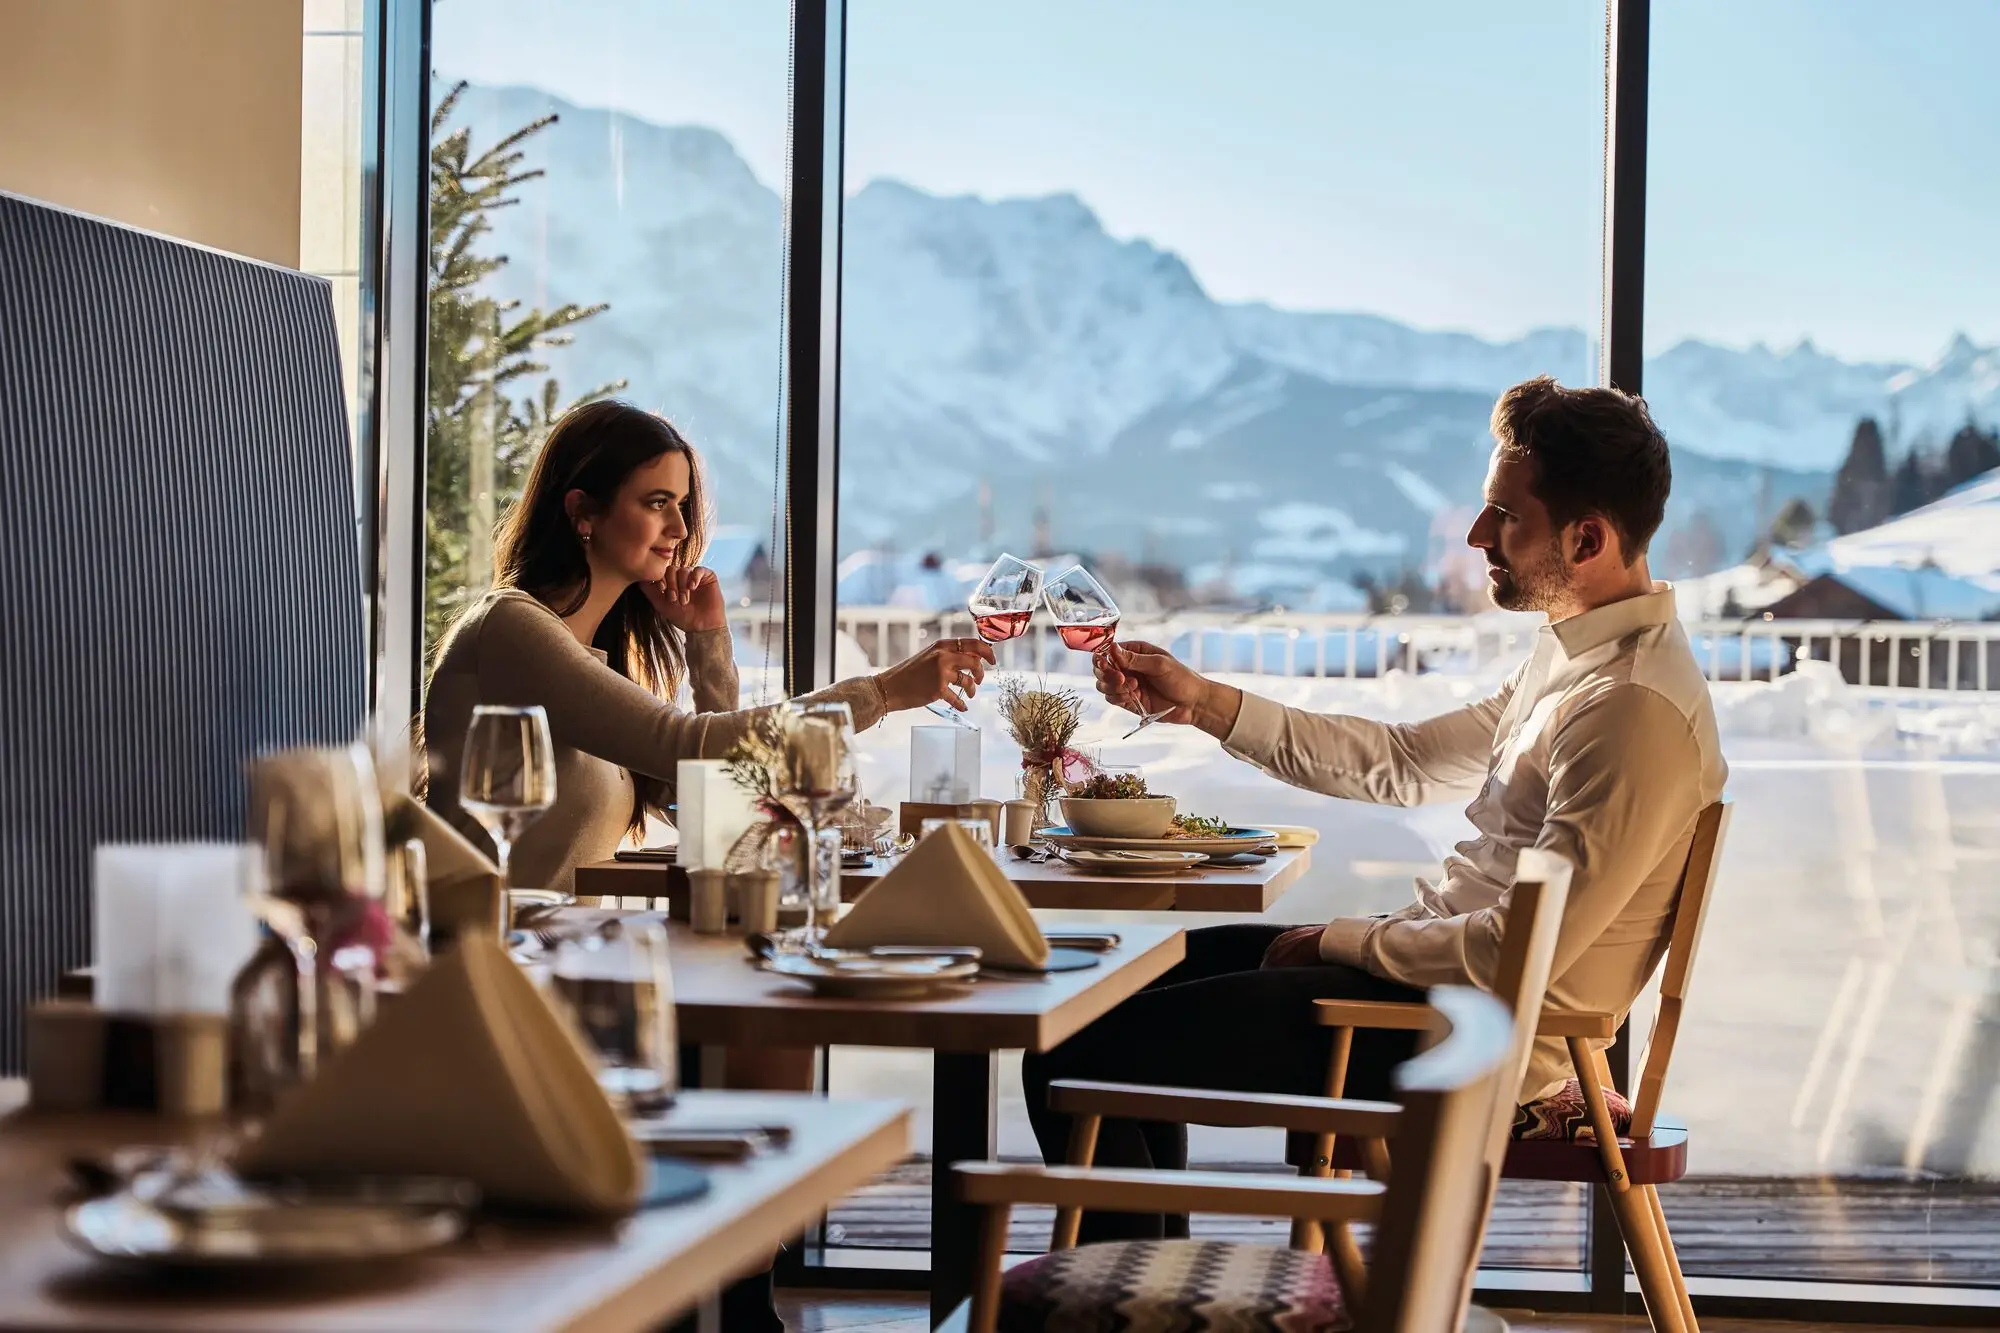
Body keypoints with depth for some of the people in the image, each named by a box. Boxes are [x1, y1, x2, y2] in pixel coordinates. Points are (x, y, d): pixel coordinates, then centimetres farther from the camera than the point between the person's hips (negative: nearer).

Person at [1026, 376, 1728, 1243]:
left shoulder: (1637, 713, -23)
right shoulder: (1572, 657, 9)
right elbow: (1406, 762, 18)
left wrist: (1343, 943, -12)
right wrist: (1208, 705, 12)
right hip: (1441, 970, 11)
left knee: (1074, 1059, -13)